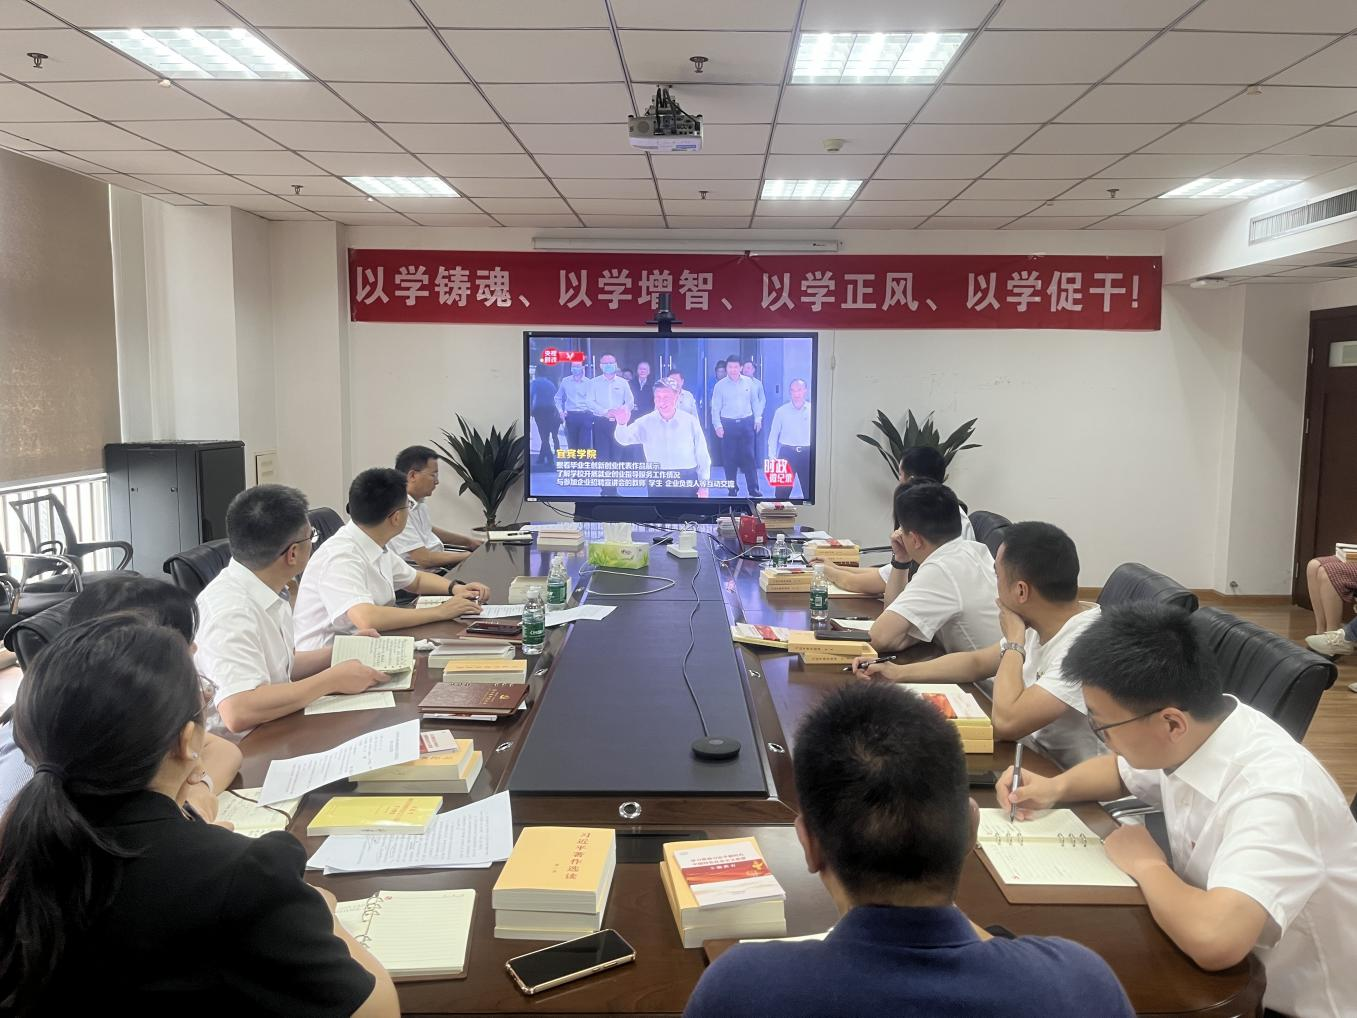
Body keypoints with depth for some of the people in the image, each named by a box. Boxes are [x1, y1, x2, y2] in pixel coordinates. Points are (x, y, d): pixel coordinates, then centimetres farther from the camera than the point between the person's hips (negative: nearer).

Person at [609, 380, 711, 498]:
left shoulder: (690, 421, -1)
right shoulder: (646, 421, -1)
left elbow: (702, 455, 3)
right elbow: (624, 439, -14)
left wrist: (703, 485, 1)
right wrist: (622, 424, -35)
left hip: (687, 481, 0)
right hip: (658, 482, 1)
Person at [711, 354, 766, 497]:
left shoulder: (749, 382, 3)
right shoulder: (720, 385, -1)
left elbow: (755, 401, 11)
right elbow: (715, 407, -1)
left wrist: (758, 418, 4)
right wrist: (717, 425, -8)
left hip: (746, 423, 1)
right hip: (728, 424, -1)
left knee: (749, 456, -3)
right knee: (730, 458, 4)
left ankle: (753, 489, -1)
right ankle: (732, 490, 12)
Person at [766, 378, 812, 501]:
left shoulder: (812, 410, 0)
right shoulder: (781, 411, 1)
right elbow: (773, 435, 4)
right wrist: (772, 455, -3)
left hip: (807, 453, 0)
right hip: (787, 453, 0)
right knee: (782, 490, 2)